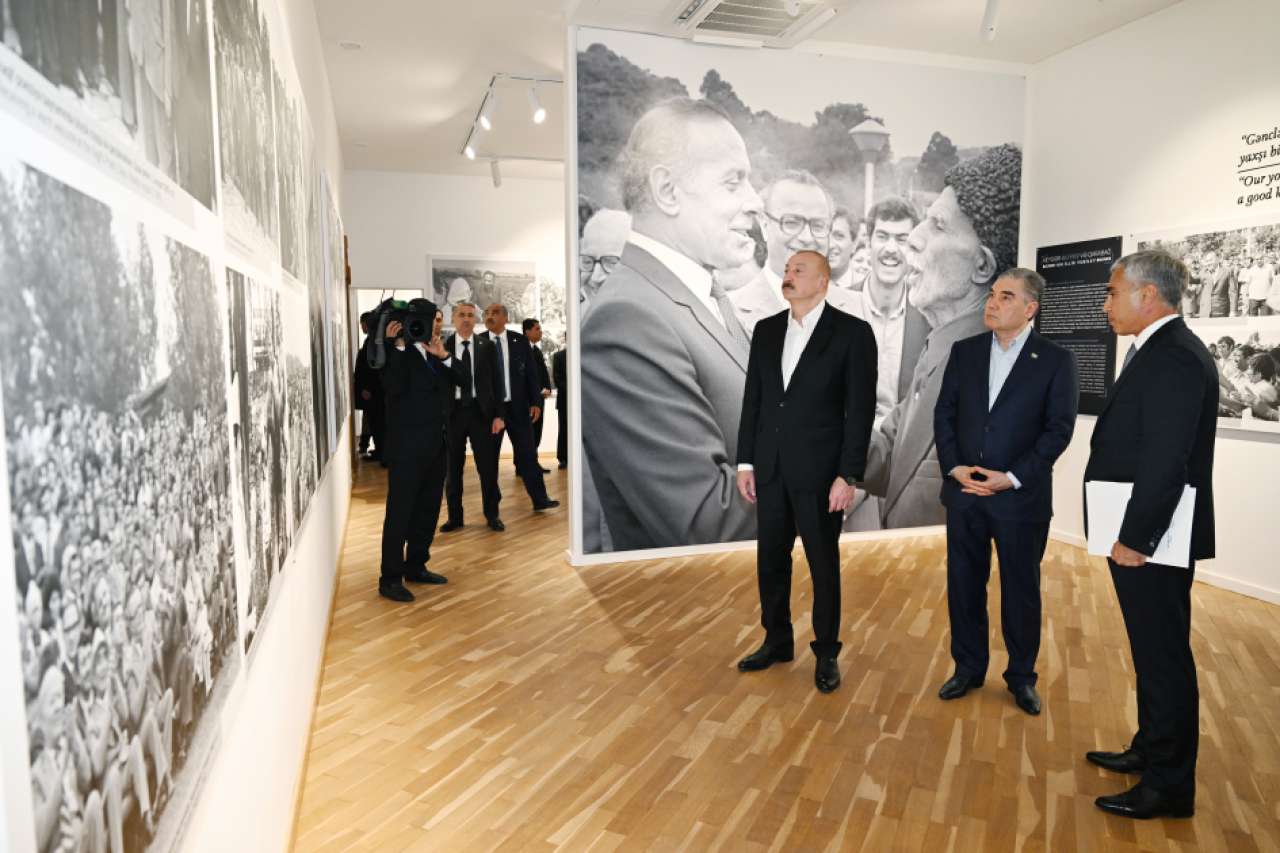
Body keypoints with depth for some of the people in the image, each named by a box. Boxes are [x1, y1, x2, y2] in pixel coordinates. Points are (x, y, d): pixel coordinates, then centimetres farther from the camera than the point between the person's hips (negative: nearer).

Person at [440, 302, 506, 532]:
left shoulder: (486, 346, 3)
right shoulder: (442, 346, 2)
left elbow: (496, 381, 3)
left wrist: (498, 414, -3)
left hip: (481, 410, 0)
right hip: (453, 411, 0)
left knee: (487, 466, 4)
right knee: (452, 468, 8)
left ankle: (492, 515, 18)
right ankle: (454, 516, 21)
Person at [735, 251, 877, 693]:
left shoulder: (852, 332, -7)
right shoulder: (766, 330, 7)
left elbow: (860, 408, -9)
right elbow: (752, 399, 9)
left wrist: (848, 476, -13)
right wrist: (745, 462, 6)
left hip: (819, 470, -4)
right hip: (770, 469, 5)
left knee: (824, 565, 8)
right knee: (771, 560, 13)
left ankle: (826, 654, 25)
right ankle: (777, 641, 32)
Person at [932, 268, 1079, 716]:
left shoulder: (1055, 360, -4)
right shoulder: (964, 351, 5)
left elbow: (1059, 428, -7)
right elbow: (944, 414, 5)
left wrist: (1013, 477, -15)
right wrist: (954, 467, -8)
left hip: (1021, 497, -3)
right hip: (963, 493, 3)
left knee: (1021, 592, 9)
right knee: (964, 585, 10)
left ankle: (1022, 677, 27)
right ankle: (968, 667, 27)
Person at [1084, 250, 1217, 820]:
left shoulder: (1174, 357, -20)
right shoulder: (1160, 351, 12)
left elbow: (1165, 462, -25)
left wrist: (1134, 539, -19)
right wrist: (1127, 535, 15)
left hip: (1150, 542, -10)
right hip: (1139, 537, 10)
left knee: (1164, 658, 3)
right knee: (1154, 652, 20)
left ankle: (1169, 787, 18)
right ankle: (1151, 751, 37)